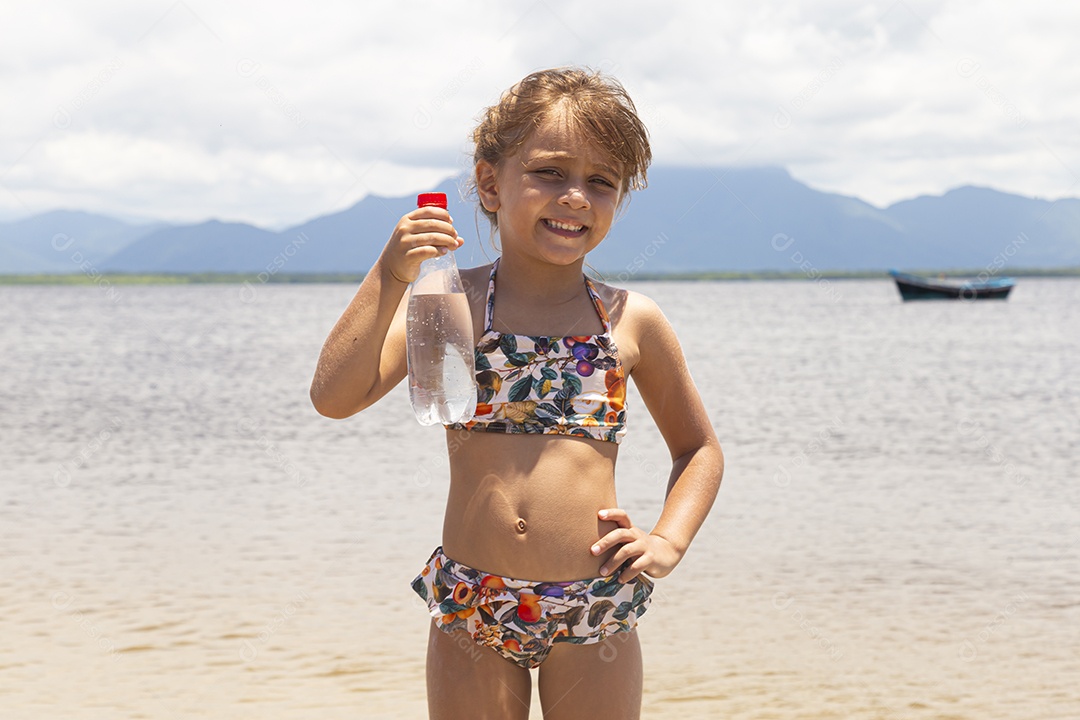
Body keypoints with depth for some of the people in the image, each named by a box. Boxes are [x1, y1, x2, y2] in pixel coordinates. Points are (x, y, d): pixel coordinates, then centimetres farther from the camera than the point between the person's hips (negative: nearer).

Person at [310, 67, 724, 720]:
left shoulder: (633, 321, 4)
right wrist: (389, 278, -17)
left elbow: (700, 448, 17)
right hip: (470, 611, 0)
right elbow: (334, 396, -11)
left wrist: (668, 542, 2)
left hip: (594, 612, 0)